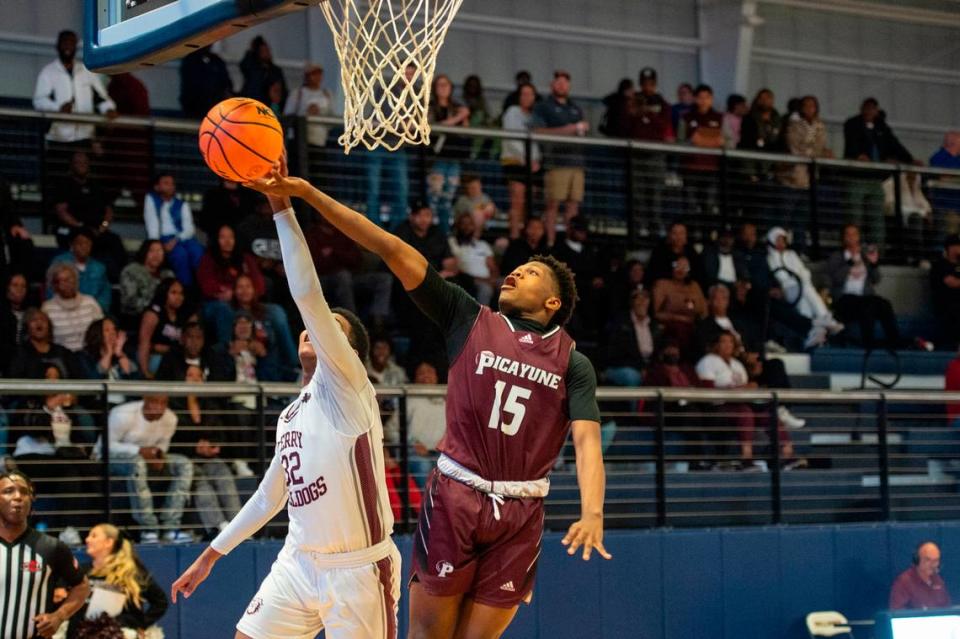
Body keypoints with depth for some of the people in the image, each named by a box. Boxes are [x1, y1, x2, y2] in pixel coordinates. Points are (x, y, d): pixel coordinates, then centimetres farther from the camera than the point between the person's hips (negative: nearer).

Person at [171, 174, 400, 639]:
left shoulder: (346, 386, -7)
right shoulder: (290, 417, 17)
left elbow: (309, 297, -20)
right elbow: (269, 497, 28)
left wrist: (282, 207, -23)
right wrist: (210, 556, 29)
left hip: (357, 569, -7)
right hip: (298, 562, 7)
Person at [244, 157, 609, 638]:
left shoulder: (572, 364, 5)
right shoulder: (469, 321, 6)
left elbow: (587, 439, -8)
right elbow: (394, 251, -2)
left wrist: (592, 512, -27)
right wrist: (305, 192, -7)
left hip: (519, 512, 0)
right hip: (454, 495, 0)